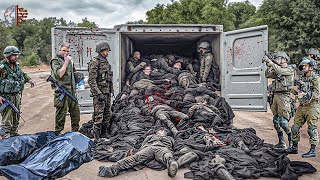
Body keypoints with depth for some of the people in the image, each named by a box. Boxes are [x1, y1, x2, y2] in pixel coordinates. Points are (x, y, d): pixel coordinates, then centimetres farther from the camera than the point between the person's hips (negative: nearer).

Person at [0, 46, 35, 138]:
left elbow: (22, 74, 26)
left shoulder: (16, 65, 6)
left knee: (16, 117, 17)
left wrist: (29, 79, 9)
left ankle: (14, 133, 32)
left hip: (17, 96, 8)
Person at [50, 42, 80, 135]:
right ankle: (58, 132, 10)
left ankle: (75, 131, 24)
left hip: (71, 91, 7)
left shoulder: (70, 60, 17)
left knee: (75, 111, 11)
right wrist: (66, 62, -16)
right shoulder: (55, 60, -6)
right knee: (61, 113, -2)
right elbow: (59, 74, -21)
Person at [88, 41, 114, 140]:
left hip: (107, 92, 9)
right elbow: (91, 80, -16)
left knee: (107, 114, 14)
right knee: (99, 116, -7)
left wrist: (111, 90, 18)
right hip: (99, 92, -8)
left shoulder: (106, 62, 16)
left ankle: (105, 133, 26)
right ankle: (96, 137, 1)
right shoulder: (95, 62, -10)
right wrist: (99, 93, -21)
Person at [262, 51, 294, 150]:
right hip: (275, 96, 8)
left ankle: (292, 142, 7)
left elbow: (279, 71, -22)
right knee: (276, 121, 8)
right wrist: (269, 66, 0)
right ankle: (281, 143, 16)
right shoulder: (277, 70, 17)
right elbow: (267, 75, 15)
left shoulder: (289, 70, -6)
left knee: (283, 121, -10)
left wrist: (269, 61, -20)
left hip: (283, 96, -8)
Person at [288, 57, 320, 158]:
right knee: (295, 127, 8)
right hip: (302, 106, 7)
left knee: (312, 129, -2)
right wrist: (295, 89, -4)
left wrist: (305, 94, -24)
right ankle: (294, 147, 20)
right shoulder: (302, 79, 13)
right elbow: (294, 92, 16)